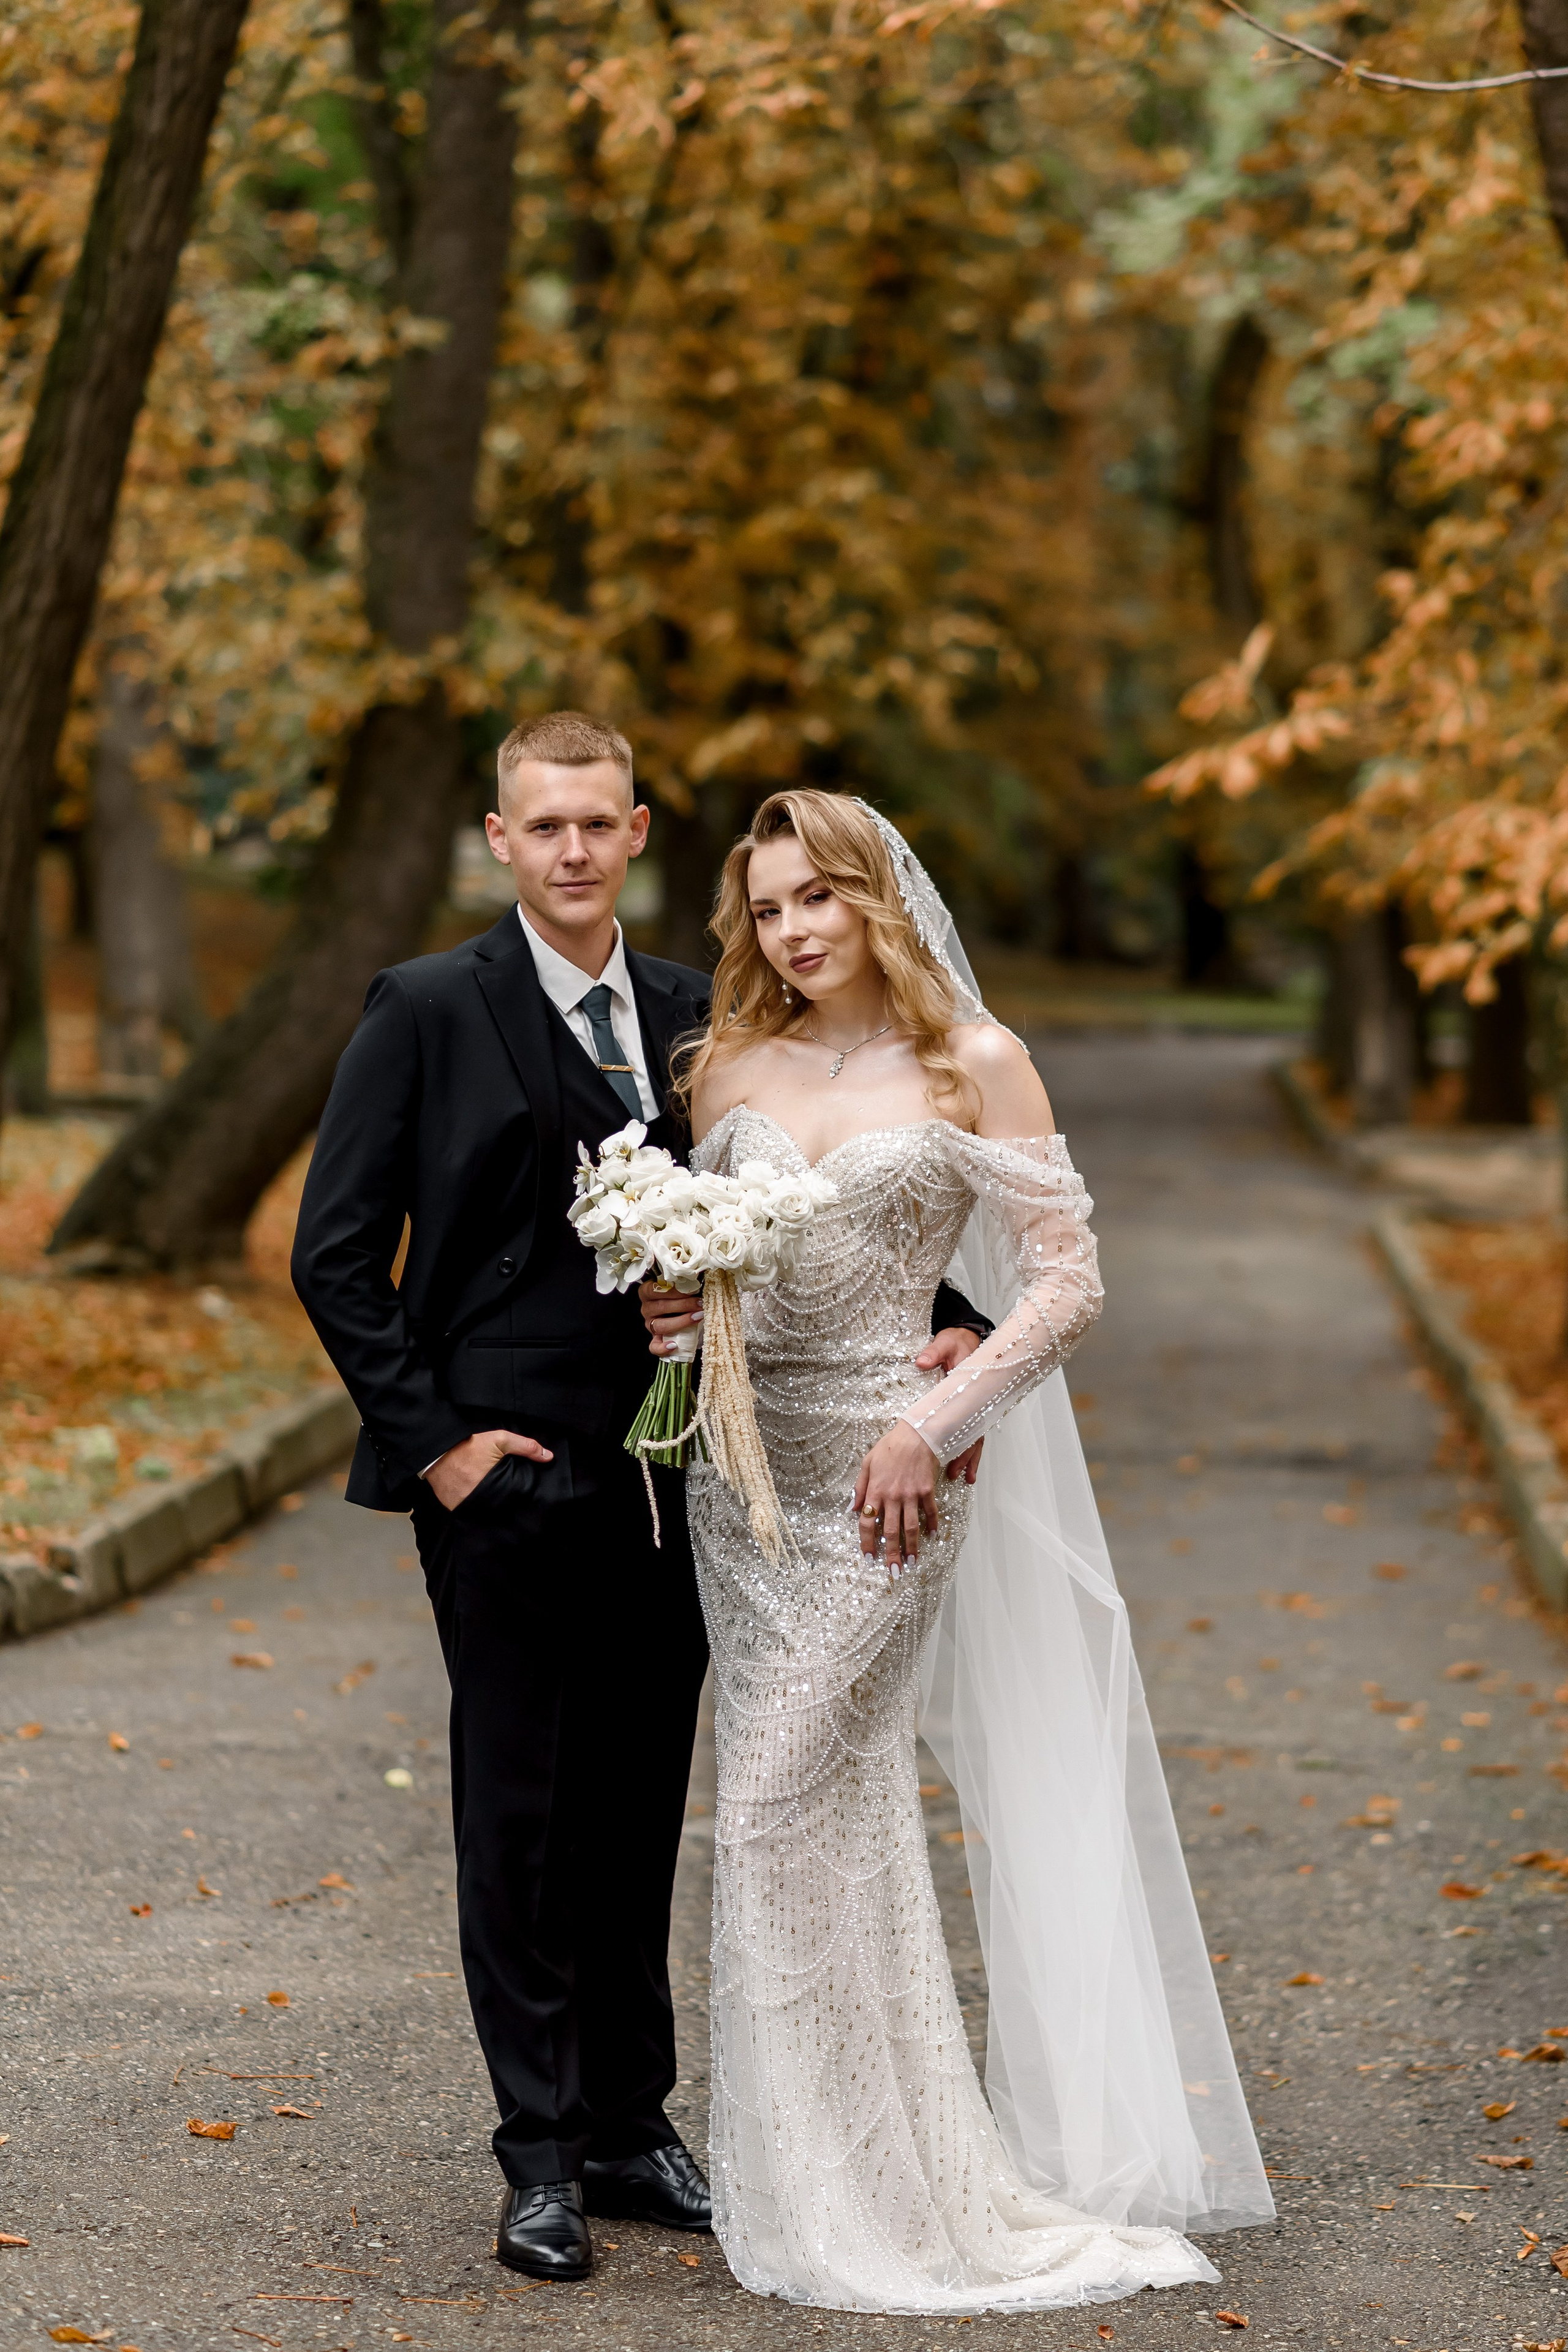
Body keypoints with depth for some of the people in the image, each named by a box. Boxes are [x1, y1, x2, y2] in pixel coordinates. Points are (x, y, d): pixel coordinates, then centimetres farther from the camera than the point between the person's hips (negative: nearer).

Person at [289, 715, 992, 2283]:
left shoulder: (694, 1020, 10)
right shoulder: (428, 1011, -3)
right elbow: (334, 1254, -4)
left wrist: (942, 1319, -2)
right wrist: (430, 1436, -9)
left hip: (665, 1483, 4)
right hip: (506, 1480, -4)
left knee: (637, 1815, 11)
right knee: (517, 1816, 2)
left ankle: (631, 2131, 22)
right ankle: (543, 2160, 11)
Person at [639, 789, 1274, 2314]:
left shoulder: (971, 1066, -4)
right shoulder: (727, 1070, 9)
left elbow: (1067, 1283, -5)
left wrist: (933, 1422, -13)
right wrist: (675, 1314, -3)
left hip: (880, 1472, -5)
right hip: (743, 1458, 5)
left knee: (777, 1805, -9)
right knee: (835, 1811, 9)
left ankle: (841, 2190, 3)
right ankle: (899, 2161, 21)